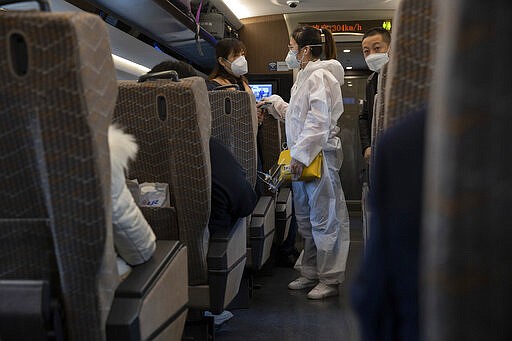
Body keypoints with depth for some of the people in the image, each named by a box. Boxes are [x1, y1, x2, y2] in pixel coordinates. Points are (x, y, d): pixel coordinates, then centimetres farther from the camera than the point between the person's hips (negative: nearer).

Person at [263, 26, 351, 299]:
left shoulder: (320, 76, -12)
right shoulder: (305, 76, 20)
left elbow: (319, 120, -21)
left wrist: (301, 154, -23)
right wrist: (275, 102, 30)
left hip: (319, 156, -10)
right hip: (303, 156, 10)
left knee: (323, 220, -2)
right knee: (305, 219, 15)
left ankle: (330, 280, 9)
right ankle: (310, 273, 27)